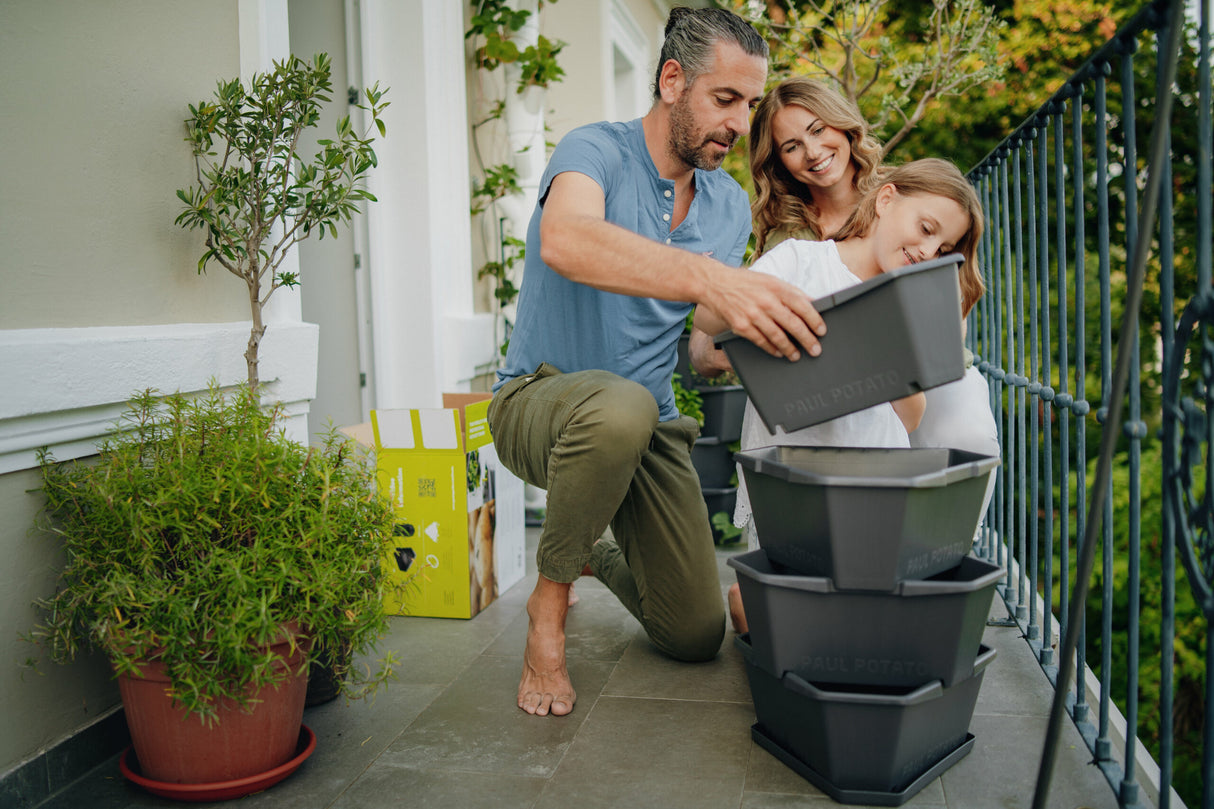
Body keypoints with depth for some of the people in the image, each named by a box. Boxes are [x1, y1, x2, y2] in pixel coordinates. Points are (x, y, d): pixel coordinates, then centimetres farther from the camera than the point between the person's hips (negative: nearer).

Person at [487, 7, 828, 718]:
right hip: (539, 399, -5)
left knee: (698, 636, 2)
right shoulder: (597, 151, -15)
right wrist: (708, 277, -53)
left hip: (653, 427, 6)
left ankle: (602, 555, 35)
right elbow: (565, 241, -40)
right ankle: (551, 597, -15)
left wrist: (755, 330, -15)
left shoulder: (730, 206, 5)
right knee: (620, 405, -43)